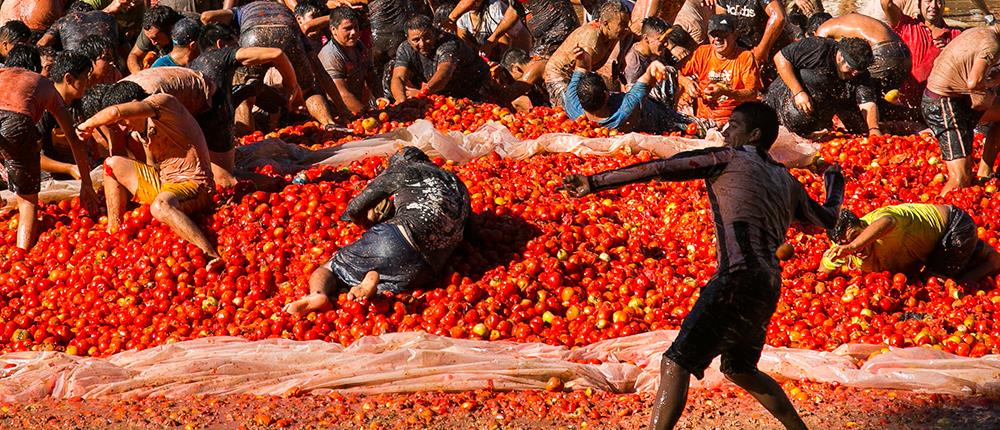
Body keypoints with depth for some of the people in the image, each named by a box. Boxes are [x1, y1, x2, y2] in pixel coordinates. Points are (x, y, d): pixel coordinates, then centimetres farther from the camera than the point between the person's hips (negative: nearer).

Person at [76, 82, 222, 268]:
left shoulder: (163, 102, -16)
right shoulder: (138, 130, 11)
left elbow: (115, 112, -27)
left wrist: (87, 125, -11)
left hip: (194, 184, -10)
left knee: (160, 206, -41)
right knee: (113, 164, 11)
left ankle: (211, 257, -49)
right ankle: (113, 233, 9)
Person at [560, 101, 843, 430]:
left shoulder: (728, 158, 4)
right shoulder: (788, 182, 22)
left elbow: (659, 169, -2)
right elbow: (827, 219, 39)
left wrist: (595, 182, 0)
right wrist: (835, 181, 60)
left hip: (738, 281, -8)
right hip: (768, 289, 8)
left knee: (675, 366, -12)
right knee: (739, 370, 28)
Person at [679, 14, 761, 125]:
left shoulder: (745, 57, -1)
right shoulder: (702, 52, 11)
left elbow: (753, 94, -9)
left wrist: (725, 92, -23)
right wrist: (685, 82, -7)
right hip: (703, 120, 3)